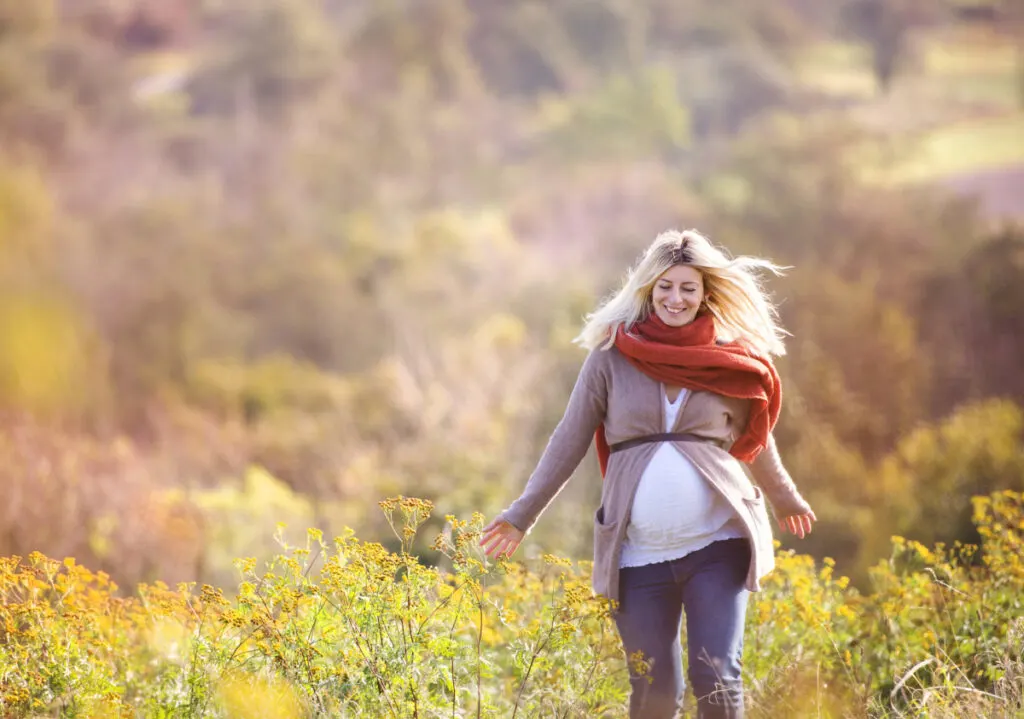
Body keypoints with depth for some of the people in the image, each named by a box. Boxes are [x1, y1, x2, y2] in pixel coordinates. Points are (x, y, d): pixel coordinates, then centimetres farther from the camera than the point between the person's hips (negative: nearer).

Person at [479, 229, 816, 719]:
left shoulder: (731, 359, 5)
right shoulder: (613, 355, 1)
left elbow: (755, 440, 22)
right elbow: (571, 438, 7)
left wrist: (785, 499, 36)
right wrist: (522, 515, 5)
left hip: (717, 544, 0)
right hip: (639, 554, 0)